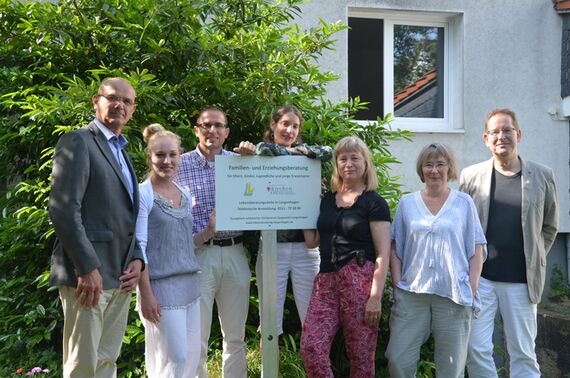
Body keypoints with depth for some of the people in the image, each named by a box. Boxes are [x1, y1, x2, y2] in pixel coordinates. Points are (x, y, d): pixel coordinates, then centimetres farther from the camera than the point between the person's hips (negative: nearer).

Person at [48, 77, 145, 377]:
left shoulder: (121, 153, 21)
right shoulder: (77, 142, -5)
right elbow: (63, 209, -15)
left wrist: (136, 259, 5)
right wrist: (87, 268, -19)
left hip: (120, 276, 8)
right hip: (89, 274, -8)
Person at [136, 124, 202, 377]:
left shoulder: (185, 195, 12)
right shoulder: (143, 194, -8)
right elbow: (138, 246, -12)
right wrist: (145, 294, -16)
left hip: (189, 283, 7)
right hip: (160, 285, -7)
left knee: (192, 355, 10)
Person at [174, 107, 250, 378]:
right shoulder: (179, 165, -1)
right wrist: (203, 234, -16)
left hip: (235, 252, 3)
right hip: (199, 253, -3)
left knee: (236, 334, 13)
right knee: (197, 337, 3)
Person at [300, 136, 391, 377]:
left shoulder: (374, 203, -1)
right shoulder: (326, 200, 16)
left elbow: (383, 254, -6)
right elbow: (311, 241, 14)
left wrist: (376, 297, -14)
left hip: (360, 280, -5)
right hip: (326, 280, 5)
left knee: (360, 355, 3)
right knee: (310, 347, -7)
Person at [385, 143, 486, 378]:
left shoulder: (464, 203, 6)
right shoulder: (407, 203, 9)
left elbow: (476, 250, 5)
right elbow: (395, 248, 10)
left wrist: (472, 289, -4)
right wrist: (397, 284, 1)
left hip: (454, 295, -1)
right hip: (411, 294, 1)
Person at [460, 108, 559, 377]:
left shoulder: (543, 176, 4)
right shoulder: (471, 176, 1)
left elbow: (549, 226, 12)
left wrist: (535, 259, 5)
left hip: (522, 281, 1)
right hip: (479, 278, 0)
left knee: (523, 354, 8)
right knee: (477, 350, 2)